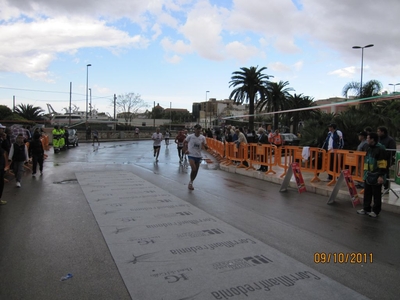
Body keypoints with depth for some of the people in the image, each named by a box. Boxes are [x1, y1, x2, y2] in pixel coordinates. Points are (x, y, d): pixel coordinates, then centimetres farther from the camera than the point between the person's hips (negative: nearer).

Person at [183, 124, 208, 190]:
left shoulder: (203, 138, -2)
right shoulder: (190, 136, -8)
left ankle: (190, 183, 30)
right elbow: (184, 143, 8)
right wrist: (185, 150, -3)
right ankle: (190, 182, 0)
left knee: (196, 171, 9)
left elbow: (206, 148, 1)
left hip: (198, 156, 4)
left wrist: (204, 145, -20)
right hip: (191, 155, -4)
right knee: (194, 169, -21)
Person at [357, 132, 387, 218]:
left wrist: (381, 175, -22)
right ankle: (366, 208, 23)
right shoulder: (369, 148, 12)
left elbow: (382, 164, -19)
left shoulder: (380, 149, -16)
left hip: (376, 177, -8)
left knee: (376, 195, 4)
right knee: (367, 193, 13)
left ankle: (375, 211, 14)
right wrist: (365, 173, 23)